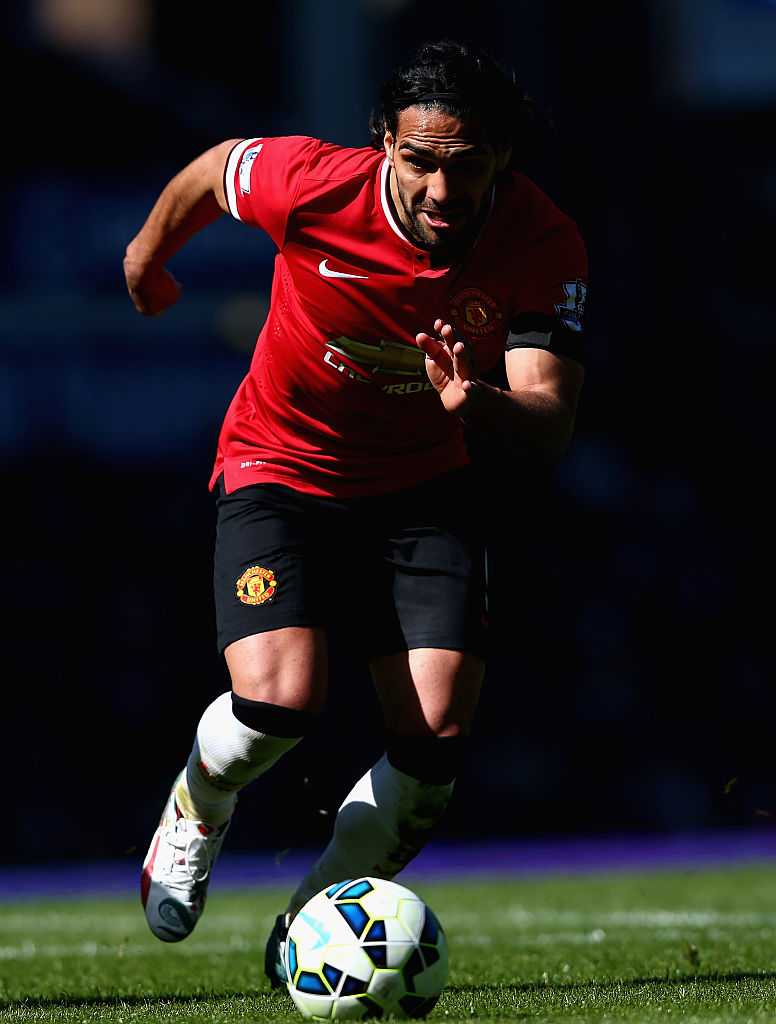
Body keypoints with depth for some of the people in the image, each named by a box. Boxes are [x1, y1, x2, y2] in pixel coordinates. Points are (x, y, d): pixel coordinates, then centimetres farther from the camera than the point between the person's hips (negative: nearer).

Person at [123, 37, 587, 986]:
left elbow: (550, 426, -25)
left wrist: (475, 404, -47)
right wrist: (148, 255, 18)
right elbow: (210, 170, -2)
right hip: (280, 470, -2)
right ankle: (198, 812, 13)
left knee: (436, 736, -13)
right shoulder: (315, 186, -25)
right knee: (280, 700, -24)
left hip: (424, 488, 2)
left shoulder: (544, 245, -21)